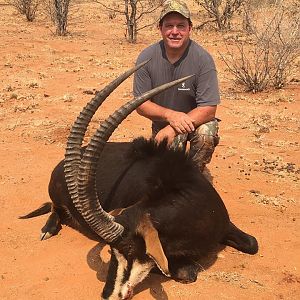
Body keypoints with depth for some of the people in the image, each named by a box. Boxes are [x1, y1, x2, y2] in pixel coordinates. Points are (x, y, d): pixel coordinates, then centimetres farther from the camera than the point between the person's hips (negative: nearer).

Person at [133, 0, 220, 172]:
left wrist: (173, 129, -33)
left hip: (196, 120, -2)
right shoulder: (146, 58, -13)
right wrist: (170, 115, -30)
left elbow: (208, 109, -22)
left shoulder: (203, 59, -20)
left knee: (206, 133, -34)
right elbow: (141, 104, -10)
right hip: (162, 124, 2)